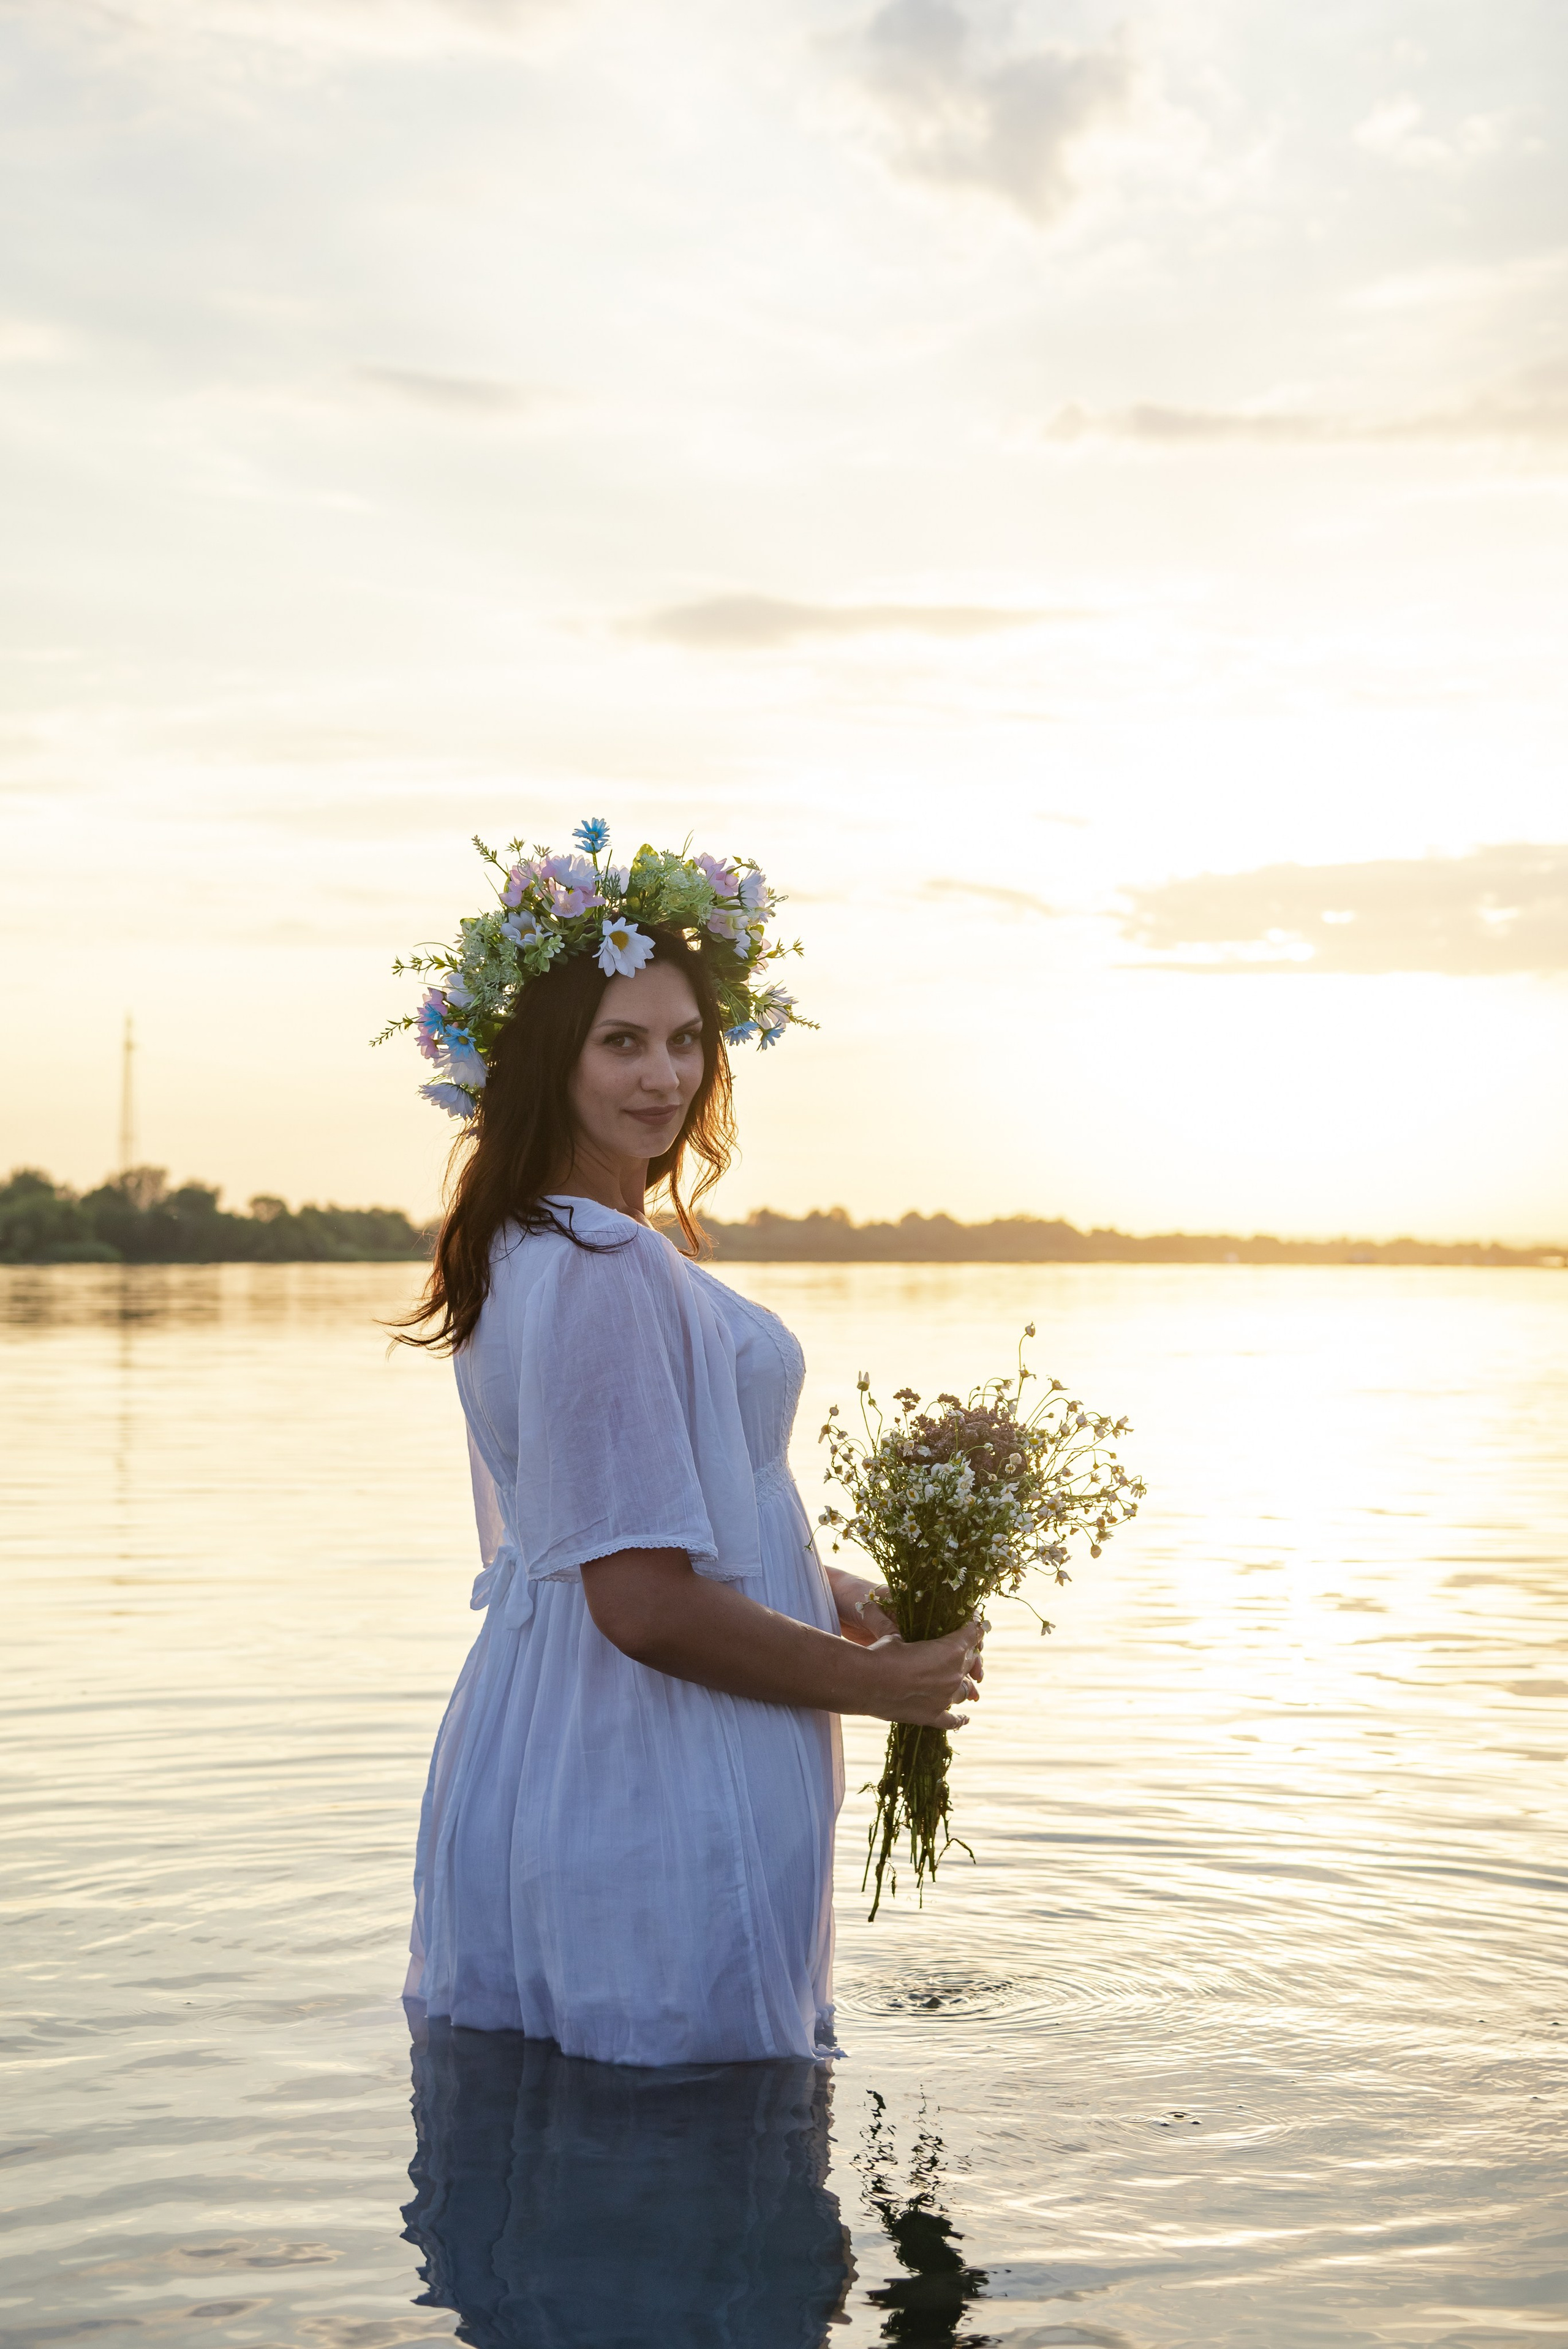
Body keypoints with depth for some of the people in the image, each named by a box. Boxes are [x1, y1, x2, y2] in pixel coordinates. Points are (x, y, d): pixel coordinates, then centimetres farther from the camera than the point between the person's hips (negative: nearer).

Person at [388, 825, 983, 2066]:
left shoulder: (519, 1257, 11)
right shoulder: (608, 1274, -21)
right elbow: (647, 1605, -25)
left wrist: (821, 1590, 14)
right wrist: (884, 1683, -12)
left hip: (541, 1766, 10)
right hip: (655, 1809, -10)